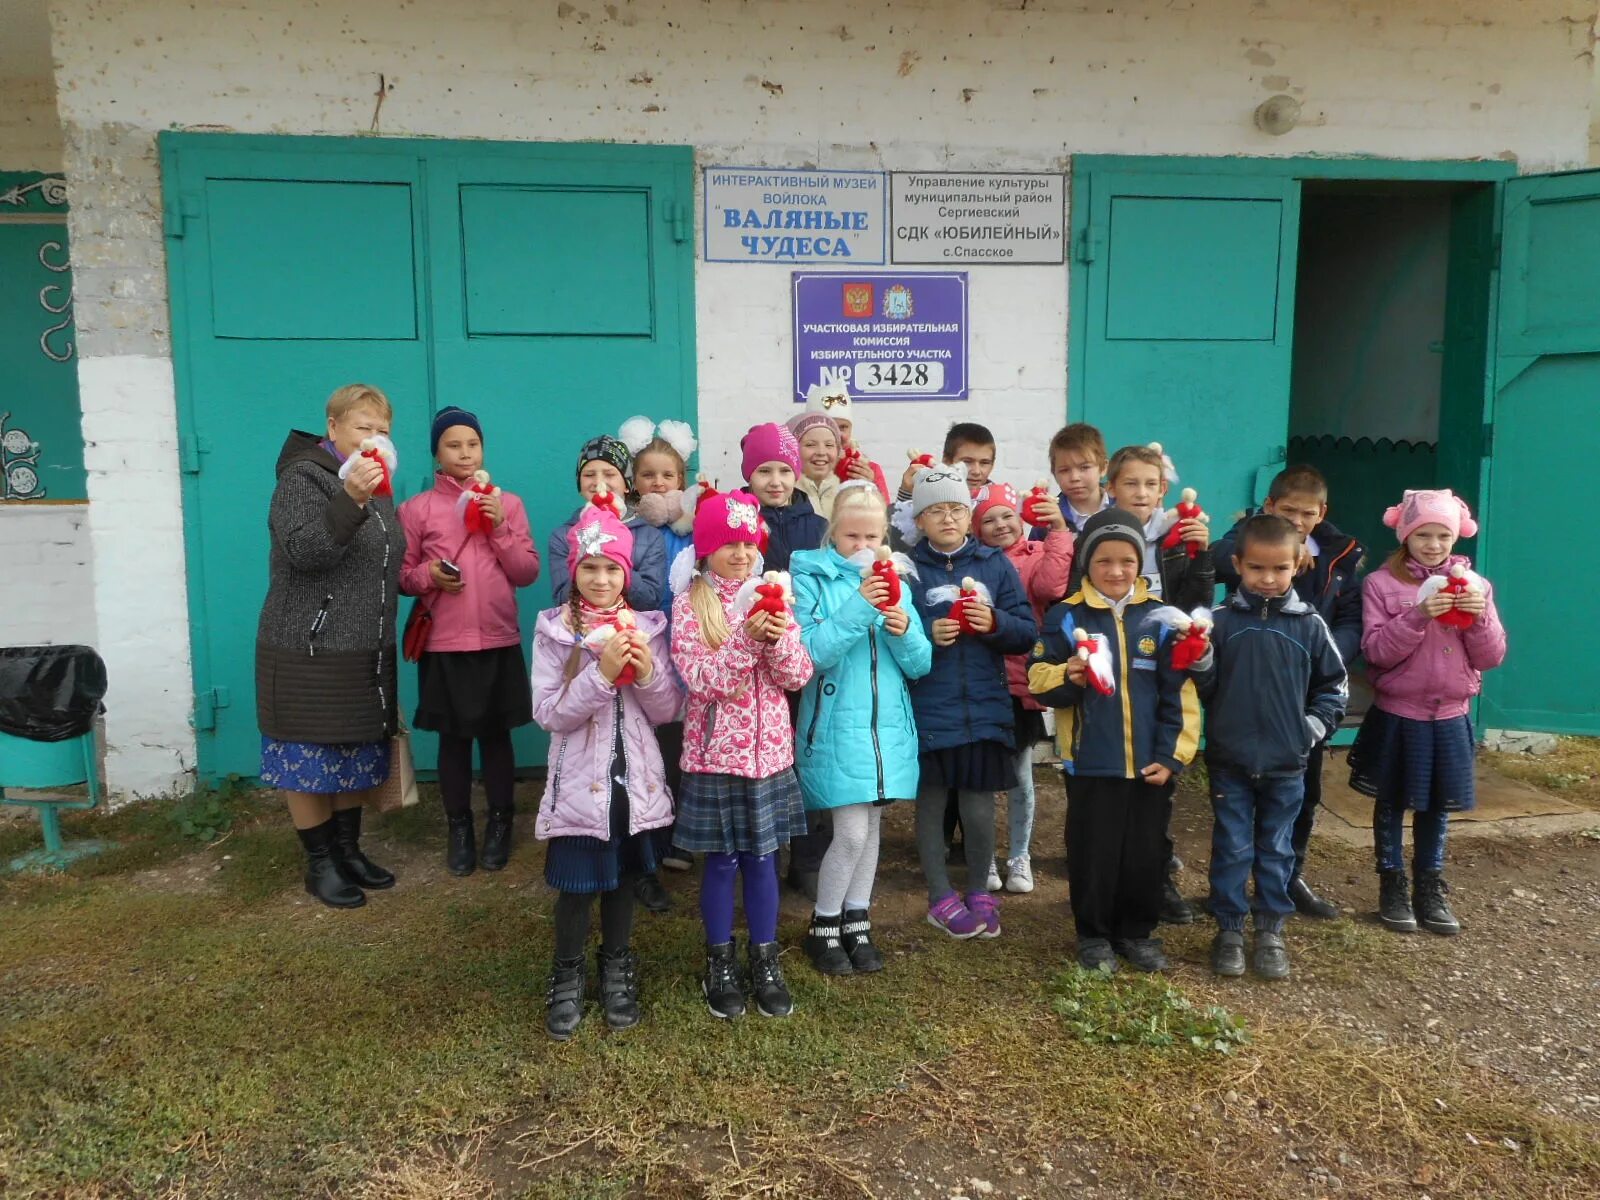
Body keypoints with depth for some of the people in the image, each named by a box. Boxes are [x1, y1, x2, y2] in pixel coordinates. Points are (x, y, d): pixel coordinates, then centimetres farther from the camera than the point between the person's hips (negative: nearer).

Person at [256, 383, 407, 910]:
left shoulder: (376, 482, 13)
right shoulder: (303, 477, -11)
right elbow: (302, 551, -28)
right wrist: (350, 500, -38)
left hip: (368, 654, 8)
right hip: (310, 654, -7)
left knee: (360, 758, 13)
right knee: (310, 762, 2)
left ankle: (349, 850, 27)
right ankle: (320, 863, 16)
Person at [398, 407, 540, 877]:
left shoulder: (508, 503, 4)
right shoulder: (417, 509, 1)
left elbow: (528, 572, 1)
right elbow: (402, 576, 4)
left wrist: (500, 527, -10)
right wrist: (429, 575, -16)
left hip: (499, 642, 1)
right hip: (444, 645, 0)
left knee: (496, 734, 9)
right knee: (453, 738, 8)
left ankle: (500, 824, 25)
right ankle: (459, 829, 22)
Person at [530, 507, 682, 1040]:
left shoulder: (647, 626, 0)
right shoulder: (554, 630, -7)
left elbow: (668, 711, 0)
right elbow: (550, 713, -14)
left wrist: (648, 672, -18)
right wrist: (602, 673, -24)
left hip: (634, 775, 3)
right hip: (579, 779, -2)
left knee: (622, 876, 16)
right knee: (577, 883, 5)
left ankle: (617, 969, 35)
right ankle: (566, 976, 27)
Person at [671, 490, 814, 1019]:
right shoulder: (690, 604, -6)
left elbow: (798, 677, -1)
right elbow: (700, 679, -17)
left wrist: (777, 638, -19)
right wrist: (746, 639, -27)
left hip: (768, 748, 3)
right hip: (715, 750, -3)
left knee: (762, 857, 12)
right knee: (721, 860, 8)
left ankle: (765, 961, 26)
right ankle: (719, 963, 25)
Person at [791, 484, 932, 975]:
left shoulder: (893, 583, 8)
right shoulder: (811, 579, -5)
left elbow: (920, 664, 6)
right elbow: (812, 653, -17)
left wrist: (905, 631, -14)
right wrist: (858, 608, -24)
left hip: (887, 726, 5)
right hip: (837, 727, -5)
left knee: (871, 828, 12)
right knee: (851, 832, -7)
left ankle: (857, 924, 27)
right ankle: (823, 928, 14)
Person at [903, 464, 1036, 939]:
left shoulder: (996, 564, 5)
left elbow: (1026, 633, 5)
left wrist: (995, 623, -14)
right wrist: (927, 634, -19)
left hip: (984, 708, 1)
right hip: (927, 708, -1)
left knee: (979, 805, 4)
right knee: (931, 801, 9)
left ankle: (980, 891, 28)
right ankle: (941, 897, 27)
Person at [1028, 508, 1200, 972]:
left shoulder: (1159, 618, 1)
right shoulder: (1066, 616, -4)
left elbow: (1180, 695, 1)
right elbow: (1038, 678, -6)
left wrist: (1173, 756, -4)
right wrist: (1066, 677, -27)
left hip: (1150, 763, 2)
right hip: (1092, 764, -2)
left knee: (1146, 853, 12)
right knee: (1093, 854, 7)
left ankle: (1138, 933, 32)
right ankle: (1094, 935, 26)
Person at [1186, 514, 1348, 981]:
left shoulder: (1309, 624, -2)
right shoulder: (1221, 620, -5)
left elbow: (1333, 685, 9)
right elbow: (1204, 687, -4)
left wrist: (1314, 726, -3)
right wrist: (1200, 659, -22)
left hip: (1286, 764, 1)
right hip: (1230, 760, -1)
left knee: (1277, 851, 13)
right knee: (1232, 849, 8)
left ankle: (1271, 932, 26)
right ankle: (1228, 931, 21)